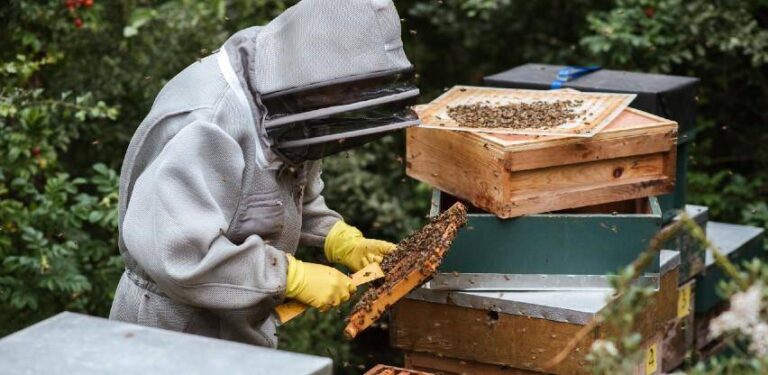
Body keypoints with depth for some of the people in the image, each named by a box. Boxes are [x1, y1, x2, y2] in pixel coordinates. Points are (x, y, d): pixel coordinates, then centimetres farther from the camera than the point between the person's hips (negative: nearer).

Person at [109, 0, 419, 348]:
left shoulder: (281, 105, -1)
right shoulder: (207, 126, -29)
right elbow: (171, 248, -36)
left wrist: (339, 240, -3)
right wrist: (292, 276, -29)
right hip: (177, 335, -8)